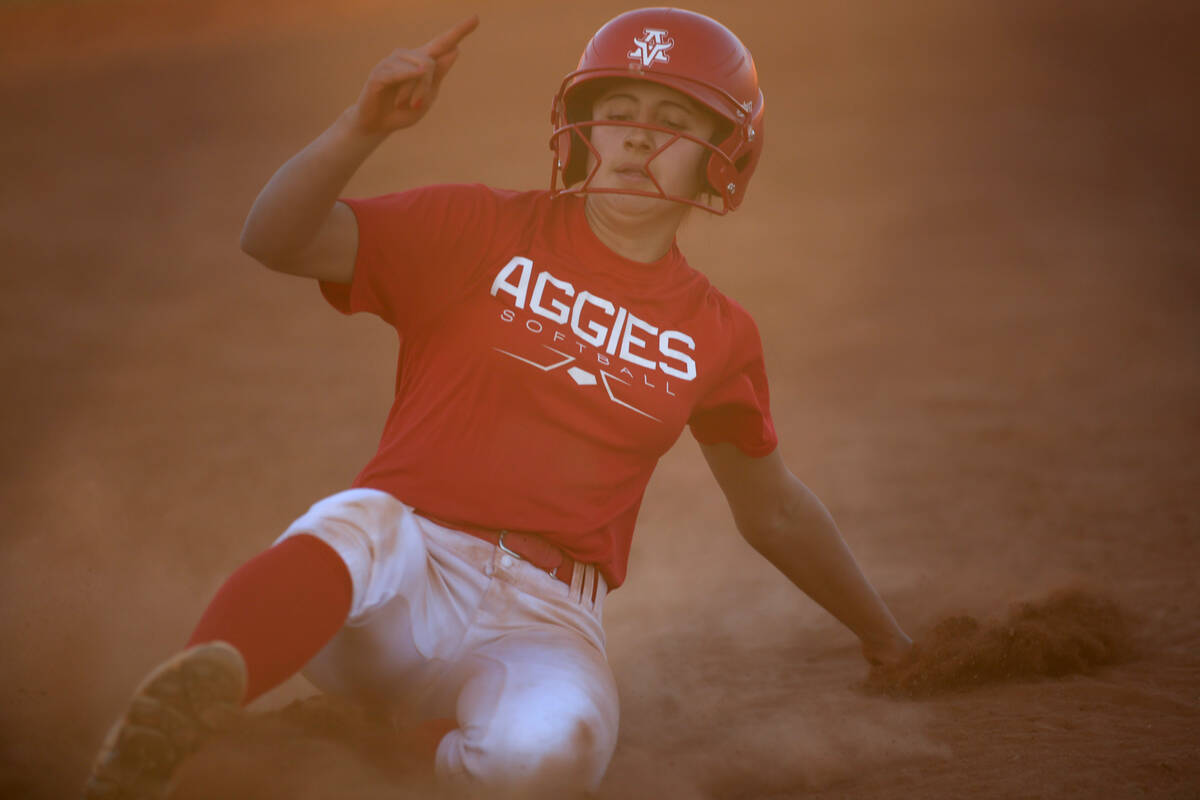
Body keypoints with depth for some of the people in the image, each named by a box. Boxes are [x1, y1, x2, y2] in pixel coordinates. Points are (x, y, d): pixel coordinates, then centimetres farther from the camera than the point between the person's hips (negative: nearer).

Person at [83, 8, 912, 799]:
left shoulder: (717, 336, 15)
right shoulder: (482, 231, 6)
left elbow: (776, 512, 31)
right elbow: (276, 240, -6)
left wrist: (886, 637, 39)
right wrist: (365, 127, -23)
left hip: (542, 620, 2)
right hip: (406, 571, -2)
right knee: (357, 524, -38)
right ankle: (205, 683, -61)